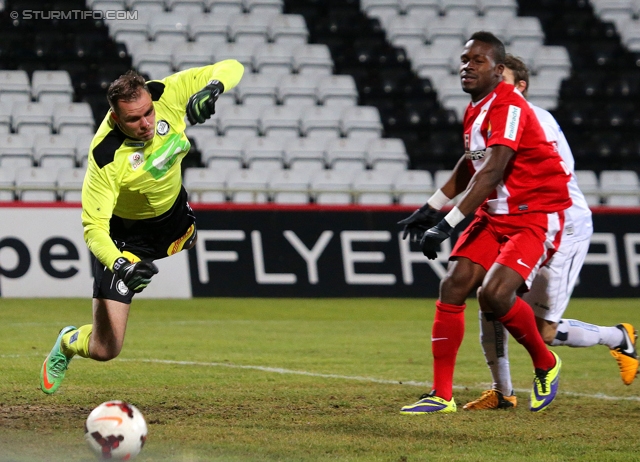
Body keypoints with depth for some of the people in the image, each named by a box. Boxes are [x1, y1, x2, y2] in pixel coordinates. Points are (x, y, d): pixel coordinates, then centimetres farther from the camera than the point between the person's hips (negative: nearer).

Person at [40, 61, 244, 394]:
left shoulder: (167, 94, -27)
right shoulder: (105, 157, -39)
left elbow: (231, 68, -20)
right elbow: (93, 226, -36)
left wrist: (213, 88, -42)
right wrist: (119, 265, -53)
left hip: (173, 213, 5)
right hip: (124, 232, -5)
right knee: (104, 350, -6)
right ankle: (67, 343, 29)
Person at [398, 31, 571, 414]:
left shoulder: (509, 107, -21)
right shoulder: (475, 110, 8)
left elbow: (491, 173, -29)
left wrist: (447, 225, -32)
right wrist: (431, 208, 25)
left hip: (536, 216, -9)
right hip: (494, 216, 9)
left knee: (494, 294, -24)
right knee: (453, 286, -6)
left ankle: (546, 364, 4)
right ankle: (442, 395, 1)